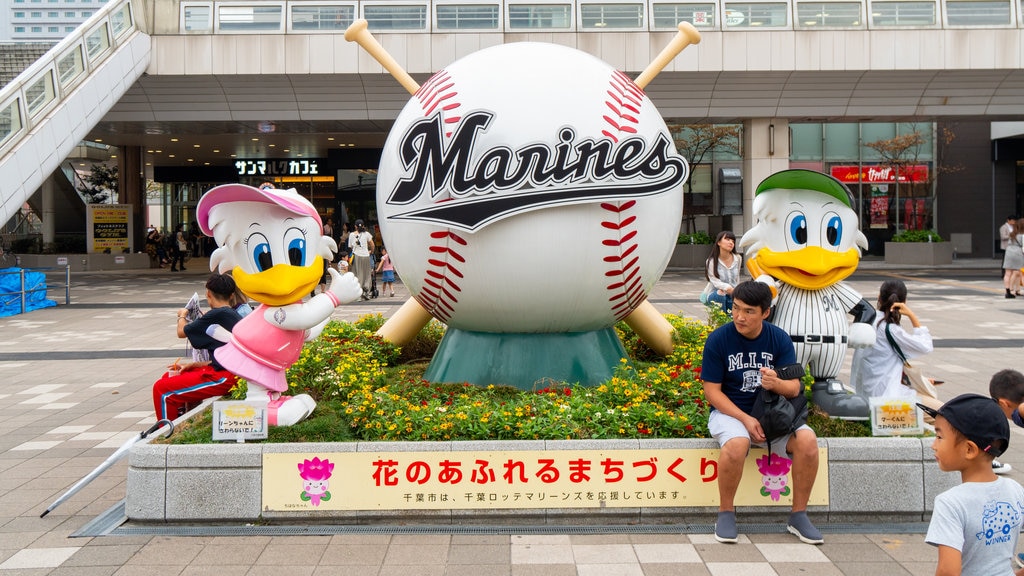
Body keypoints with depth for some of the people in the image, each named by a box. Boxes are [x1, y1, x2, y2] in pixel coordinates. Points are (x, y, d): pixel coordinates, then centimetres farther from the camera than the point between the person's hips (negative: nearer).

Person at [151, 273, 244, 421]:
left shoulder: (217, 315, -14)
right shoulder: (234, 316, 14)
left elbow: (182, 332, -1)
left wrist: (182, 316, 21)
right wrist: (191, 365, 14)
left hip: (223, 378, -10)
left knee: (161, 389, -7)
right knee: (168, 377, 21)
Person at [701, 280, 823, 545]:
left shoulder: (780, 339, -2)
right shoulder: (718, 339, -10)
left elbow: (794, 387, -5)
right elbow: (712, 391, -9)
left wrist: (776, 383, -30)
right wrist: (746, 419, -20)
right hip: (730, 412, -3)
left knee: (807, 440, -24)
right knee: (736, 444, -36)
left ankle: (798, 515, -5)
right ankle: (726, 513, -13)